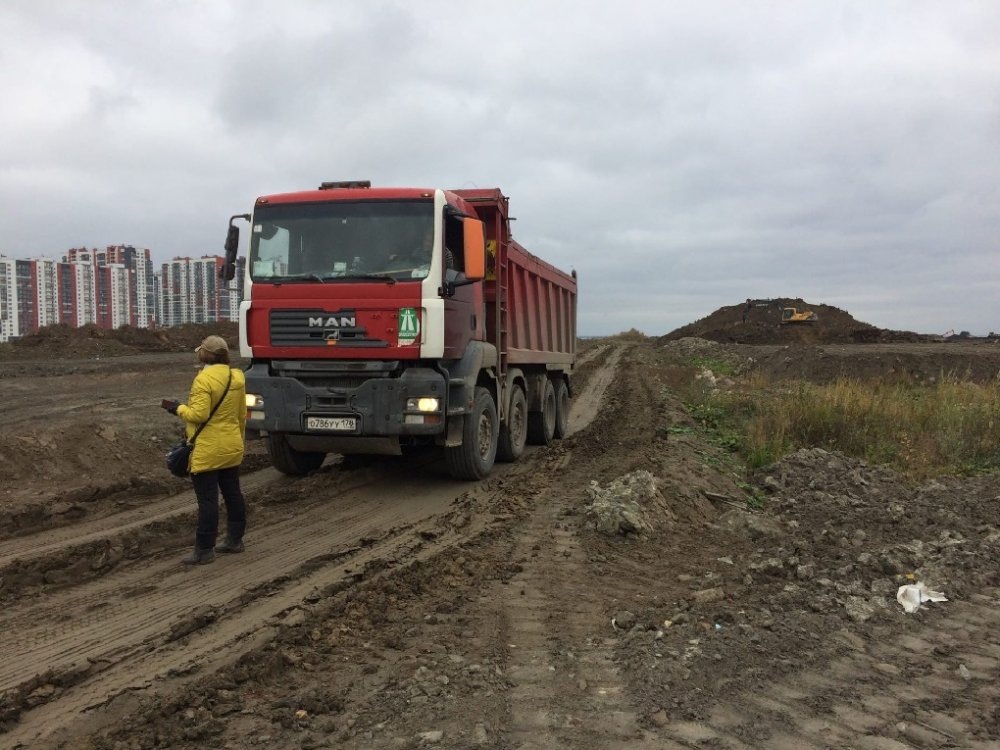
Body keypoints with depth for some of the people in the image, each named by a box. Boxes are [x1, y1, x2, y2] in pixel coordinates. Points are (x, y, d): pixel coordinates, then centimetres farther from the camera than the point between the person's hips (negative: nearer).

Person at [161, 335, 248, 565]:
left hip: (207, 452, -8)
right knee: (233, 494, 16)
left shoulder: (204, 379, -18)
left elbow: (198, 415, -22)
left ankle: (204, 550, 4)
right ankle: (235, 540, 26)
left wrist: (177, 408, -6)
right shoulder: (237, 377, 5)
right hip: (232, 449, 8)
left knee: (207, 500, -2)